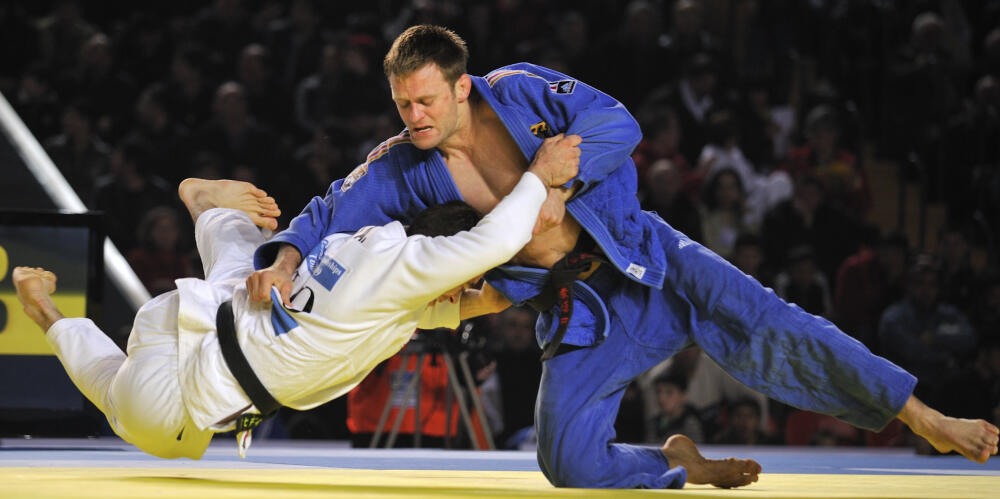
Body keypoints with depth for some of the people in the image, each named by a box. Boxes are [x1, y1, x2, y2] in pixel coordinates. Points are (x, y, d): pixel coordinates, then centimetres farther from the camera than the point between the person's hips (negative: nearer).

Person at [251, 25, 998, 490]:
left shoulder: (519, 92, -12)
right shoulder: (406, 166, -5)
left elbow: (618, 125, -17)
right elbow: (331, 213, -2)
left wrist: (558, 177, -30)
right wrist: (285, 261, -21)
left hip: (643, 258, -4)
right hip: (583, 309, 4)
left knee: (765, 331, -25)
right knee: (568, 461, -10)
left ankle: (929, 423, -25)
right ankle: (683, 465, 18)